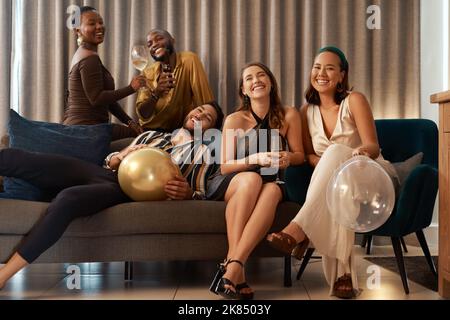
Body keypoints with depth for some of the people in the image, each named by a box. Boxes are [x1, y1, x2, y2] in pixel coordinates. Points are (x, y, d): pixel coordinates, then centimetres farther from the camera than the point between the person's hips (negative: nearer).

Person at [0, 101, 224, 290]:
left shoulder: (202, 152, 21)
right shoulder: (150, 135, 31)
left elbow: (198, 193, 8)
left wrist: (186, 192, -15)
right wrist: (122, 156, 3)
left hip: (128, 190, -5)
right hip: (103, 173, 5)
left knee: (67, 199, -37)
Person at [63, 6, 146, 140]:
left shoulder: (83, 54, 19)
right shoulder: (90, 58, -13)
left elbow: (106, 97, 16)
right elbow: (96, 99, -21)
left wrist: (129, 122, 8)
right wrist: (131, 88, -20)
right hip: (85, 128, -10)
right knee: (138, 134, -13)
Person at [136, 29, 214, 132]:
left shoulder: (189, 60, -11)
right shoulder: (148, 73, 1)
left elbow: (205, 100, -18)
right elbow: (143, 114, -6)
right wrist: (156, 93, -22)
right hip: (150, 131, 4)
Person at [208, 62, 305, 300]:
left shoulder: (288, 116, 1)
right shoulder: (235, 120, -5)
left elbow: (300, 155, 7)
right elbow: (224, 167, -6)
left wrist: (288, 157, -17)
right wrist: (255, 159, -24)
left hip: (271, 183, 2)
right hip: (227, 185, -1)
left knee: (273, 190, -35)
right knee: (251, 178, -37)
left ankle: (233, 266, -43)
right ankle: (236, 272, -42)